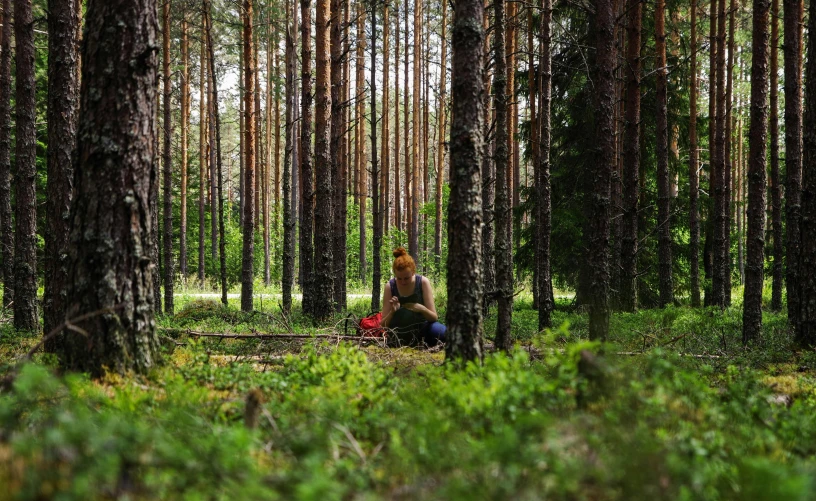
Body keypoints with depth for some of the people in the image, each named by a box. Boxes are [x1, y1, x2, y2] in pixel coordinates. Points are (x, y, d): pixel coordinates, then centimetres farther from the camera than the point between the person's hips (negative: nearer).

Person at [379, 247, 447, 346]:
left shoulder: (423, 282, -12)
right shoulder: (390, 286, -10)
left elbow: (434, 317, -13)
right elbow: (383, 325, -9)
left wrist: (422, 309, -34)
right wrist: (392, 312, -30)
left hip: (423, 327, -1)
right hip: (401, 333, 1)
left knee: (441, 332, -32)